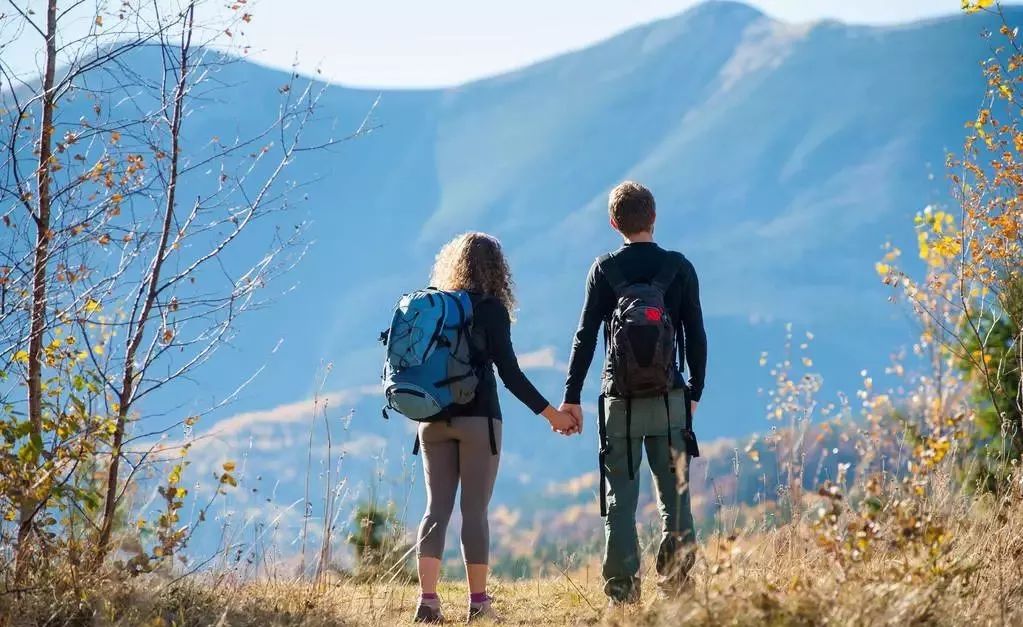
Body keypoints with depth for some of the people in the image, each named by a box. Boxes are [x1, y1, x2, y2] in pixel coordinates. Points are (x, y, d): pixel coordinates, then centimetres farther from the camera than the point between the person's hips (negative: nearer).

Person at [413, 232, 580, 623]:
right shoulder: (491, 310, -5)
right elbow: (509, 373, -10)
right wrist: (551, 414, -5)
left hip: (434, 419, 4)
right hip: (477, 419, -4)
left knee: (436, 507, 5)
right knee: (474, 510, 0)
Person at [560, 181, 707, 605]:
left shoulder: (605, 269, 1)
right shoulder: (679, 267, 3)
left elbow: (586, 336, -2)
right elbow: (696, 336, 4)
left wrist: (572, 396, 3)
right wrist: (695, 392, 14)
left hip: (620, 398, -1)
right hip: (669, 398, 1)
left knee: (620, 499, 2)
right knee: (675, 497, 6)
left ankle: (623, 592, -3)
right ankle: (677, 586, -2)